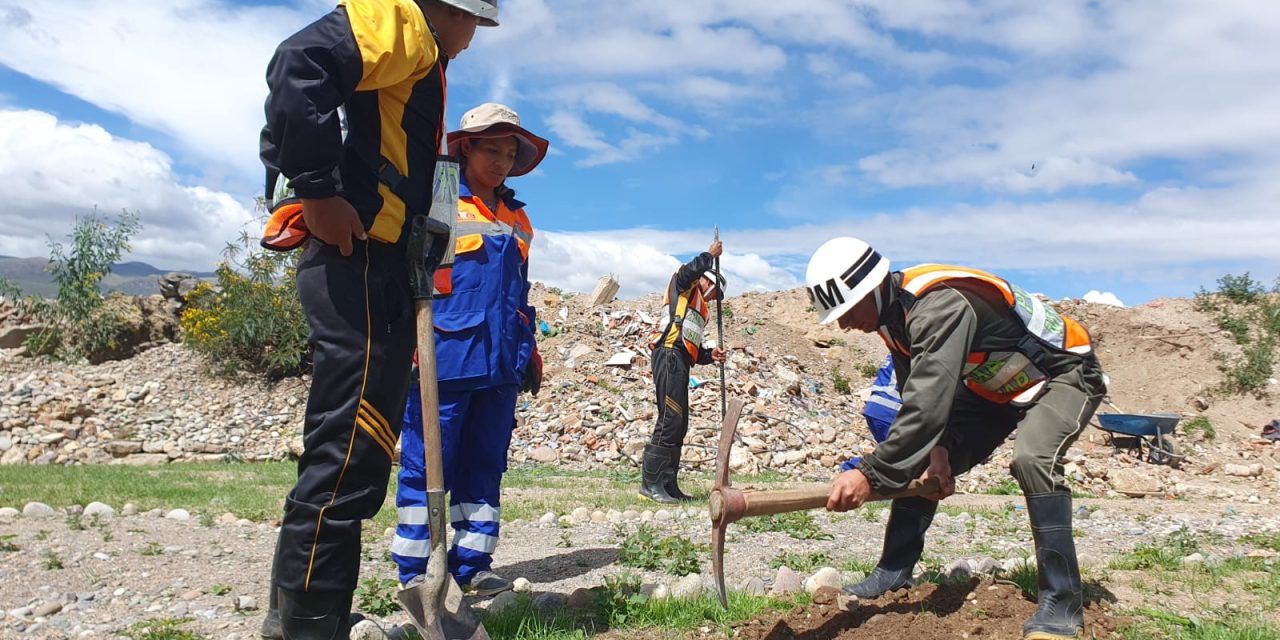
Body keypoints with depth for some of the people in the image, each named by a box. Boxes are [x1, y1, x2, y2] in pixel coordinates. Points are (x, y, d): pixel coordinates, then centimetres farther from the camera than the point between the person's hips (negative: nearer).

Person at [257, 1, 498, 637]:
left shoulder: (420, 60, 28)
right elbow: (300, 65, -19)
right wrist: (320, 190, -19)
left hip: (378, 264, 10)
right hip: (354, 256, -10)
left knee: (356, 448, 11)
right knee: (350, 446, -12)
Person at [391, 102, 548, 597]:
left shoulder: (517, 219, 19)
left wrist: (530, 352, 20)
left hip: (500, 365, 6)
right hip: (446, 357, -6)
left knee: (485, 464, 8)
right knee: (428, 462, -2)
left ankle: (471, 564, 16)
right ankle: (414, 567, 7)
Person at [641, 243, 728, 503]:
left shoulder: (700, 312, 32)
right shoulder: (684, 288, 10)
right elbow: (691, 270, -14)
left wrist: (710, 355, 7)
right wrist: (711, 254, 2)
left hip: (679, 363, 10)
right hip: (670, 357, -10)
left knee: (678, 425, 8)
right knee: (670, 420, -15)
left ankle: (668, 486, 11)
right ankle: (650, 483, -16)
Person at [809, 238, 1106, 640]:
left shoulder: (941, 306, -37)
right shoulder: (896, 310, -8)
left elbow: (929, 404, -44)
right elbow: (920, 393, -1)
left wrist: (871, 475, -44)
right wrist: (938, 449, -16)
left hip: (1062, 374, -9)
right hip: (996, 387, 9)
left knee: (1031, 459, -34)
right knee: (918, 462, 3)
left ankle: (1062, 602, -22)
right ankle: (894, 572, 13)